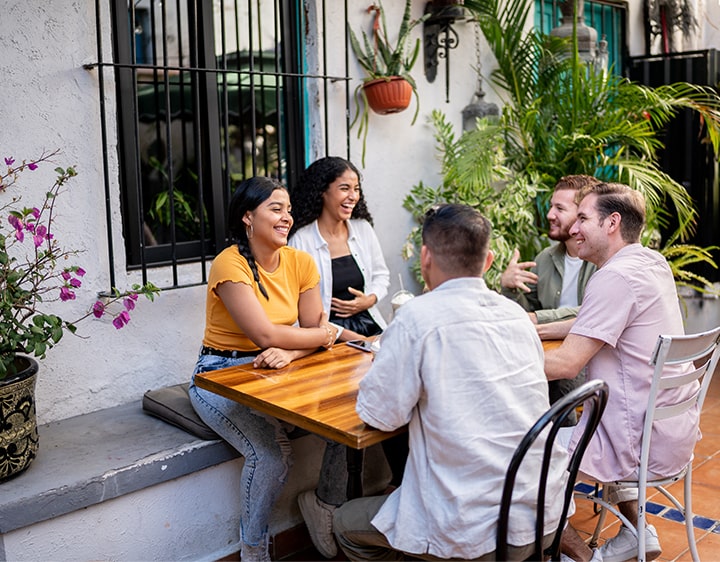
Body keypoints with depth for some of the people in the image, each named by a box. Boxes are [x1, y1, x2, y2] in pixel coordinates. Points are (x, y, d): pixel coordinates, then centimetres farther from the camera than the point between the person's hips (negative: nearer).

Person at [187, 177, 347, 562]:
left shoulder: (300, 263, 1)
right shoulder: (230, 264, -17)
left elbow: (316, 329, -2)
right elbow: (265, 334, -23)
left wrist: (289, 352, -23)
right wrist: (324, 335, -8)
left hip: (275, 372, 6)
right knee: (270, 455, -27)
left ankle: (325, 512, 14)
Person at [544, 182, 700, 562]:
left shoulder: (616, 277, -21)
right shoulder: (653, 262, 7)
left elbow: (566, 364, -24)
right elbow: (592, 324, 18)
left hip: (644, 442, -10)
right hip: (675, 429, 10)